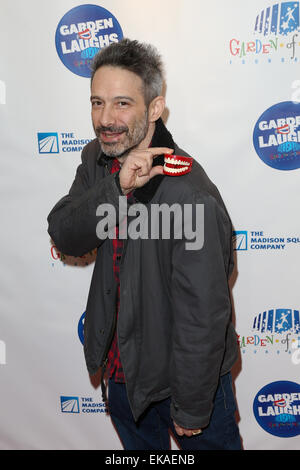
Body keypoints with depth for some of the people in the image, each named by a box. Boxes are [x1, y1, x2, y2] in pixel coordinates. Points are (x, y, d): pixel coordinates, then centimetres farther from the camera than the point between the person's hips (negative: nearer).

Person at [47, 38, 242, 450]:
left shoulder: (190, 196, -31)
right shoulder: (97, 159, -6)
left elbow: (203, 315, -26)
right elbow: (64, 236, -15)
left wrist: (191, 410, -16)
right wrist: (117, 188, -32)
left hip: (186, 372, -6)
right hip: (123, 367, 7)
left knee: (209, 441, 20)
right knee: (138, 445, 29)